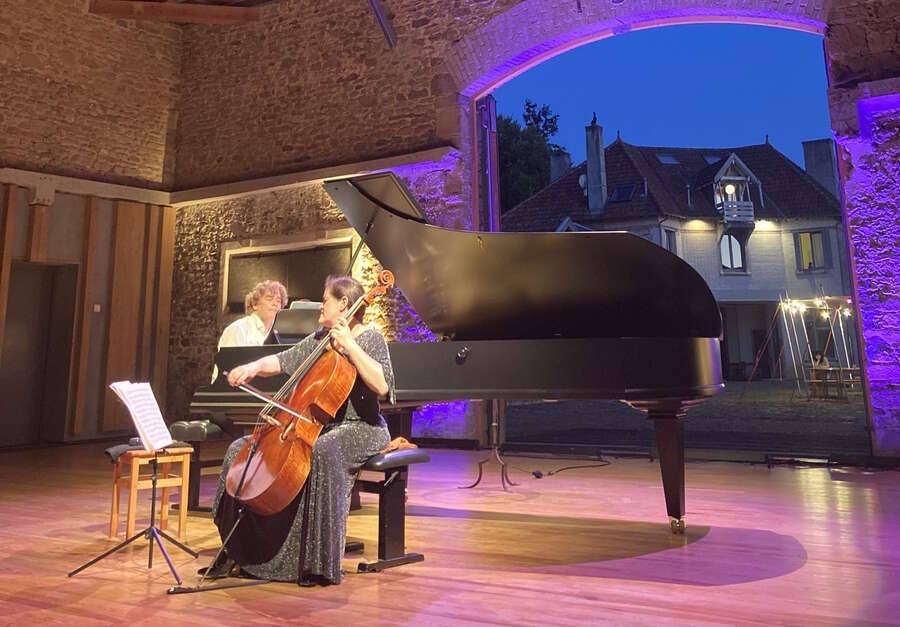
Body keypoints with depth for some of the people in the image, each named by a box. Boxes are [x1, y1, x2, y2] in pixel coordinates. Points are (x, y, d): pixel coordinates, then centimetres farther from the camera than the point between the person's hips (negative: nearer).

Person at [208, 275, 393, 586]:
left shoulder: (370, 339, -7)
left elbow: (382, 386, -23)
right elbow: (282, 361, 20)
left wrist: (349, 345, -24)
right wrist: (255, 366, -1)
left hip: (360, 429, -8)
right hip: (317, 426, 8)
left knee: (321, 453, -42)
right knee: (241, 449, -2)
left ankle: (319, 561, -30)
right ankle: (238, 551, 7)